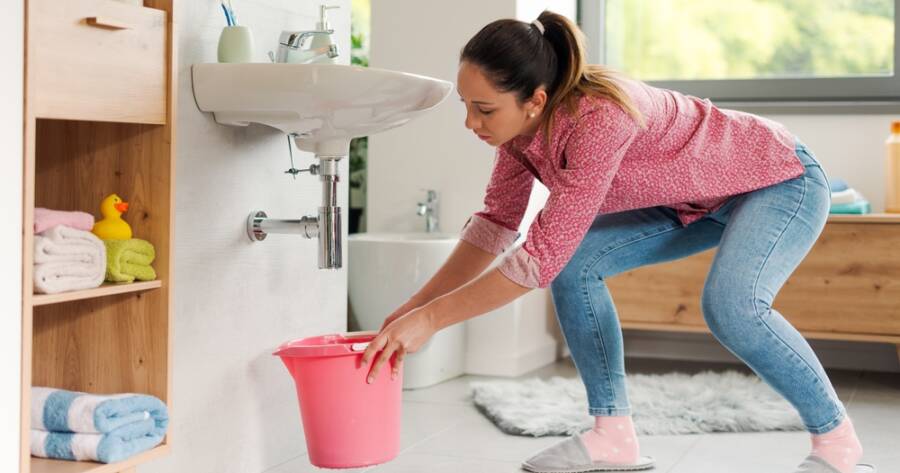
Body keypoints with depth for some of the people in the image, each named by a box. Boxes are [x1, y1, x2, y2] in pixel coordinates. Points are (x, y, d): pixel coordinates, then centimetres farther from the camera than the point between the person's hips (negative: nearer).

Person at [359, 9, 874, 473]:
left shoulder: (599, 118, -38)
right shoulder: (521, 124, -14)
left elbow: (541, 256, -38)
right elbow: (494, 226, -3)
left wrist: (430, 319, -33)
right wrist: (409, 311, -8)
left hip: (782, 180, -8)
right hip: (698, 201, 8)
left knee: (730, 305, -33)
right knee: (576, 263, -8)